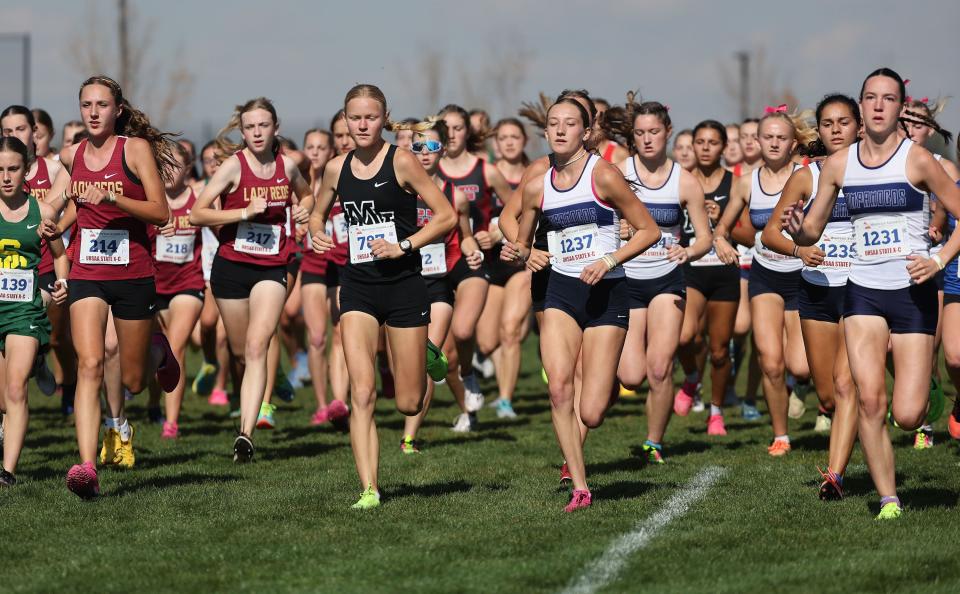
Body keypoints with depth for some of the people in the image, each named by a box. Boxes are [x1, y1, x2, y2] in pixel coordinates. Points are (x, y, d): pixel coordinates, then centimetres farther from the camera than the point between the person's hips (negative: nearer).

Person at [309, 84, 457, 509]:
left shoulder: (401, 163, -8)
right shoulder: (337, 169, 5)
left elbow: (446, 216, -7)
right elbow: (318, 214, 22)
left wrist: (402, 246, -16)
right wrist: (317, 233, 0)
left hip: (403, 284, -3)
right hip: (357, 286, 3)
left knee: (408, 404, 4)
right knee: (362, 394, -12)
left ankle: (430, 362, 40)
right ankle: (369, 489, -12)